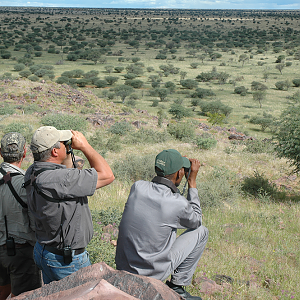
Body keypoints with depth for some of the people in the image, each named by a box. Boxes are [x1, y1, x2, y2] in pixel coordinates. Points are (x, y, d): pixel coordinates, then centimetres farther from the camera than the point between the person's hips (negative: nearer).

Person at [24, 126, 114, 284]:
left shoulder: (32, 172, -3)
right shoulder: (57, 179, -32)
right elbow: (107, 175, -26)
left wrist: (68, 151, 6)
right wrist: (84, 146, -17)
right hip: (66, 260, -9)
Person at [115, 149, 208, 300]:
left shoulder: (137, 187, -9)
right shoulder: (179, 204, -21)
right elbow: (196, 220, 4)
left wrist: (176, 165, 12)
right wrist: (192, 181, 3)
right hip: (153, 273, -5)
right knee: (201, 232, 8)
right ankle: (177, 286, 14)